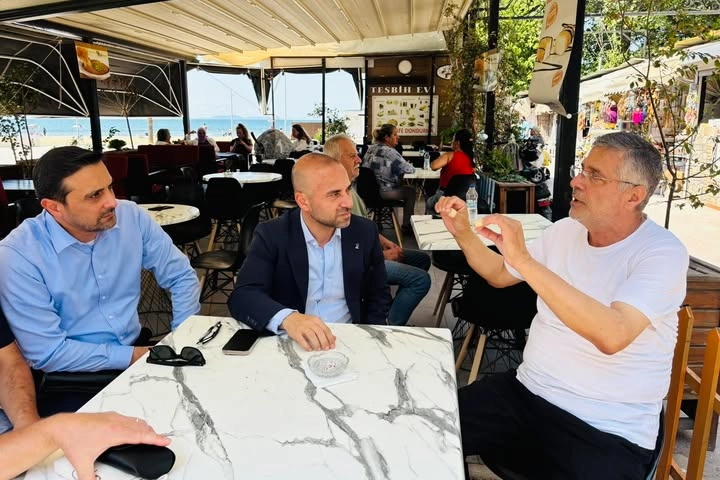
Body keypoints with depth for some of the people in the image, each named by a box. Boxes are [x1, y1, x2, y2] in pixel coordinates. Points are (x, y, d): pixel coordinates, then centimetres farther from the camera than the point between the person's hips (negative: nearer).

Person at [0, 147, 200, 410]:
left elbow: (182, 277, 0)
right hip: (72, 379, -5)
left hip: (137, 349, 5)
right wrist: (132, 356, -17)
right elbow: (47, 353, -16)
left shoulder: (131, 216, -7)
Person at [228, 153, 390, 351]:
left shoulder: (364, 232, 0)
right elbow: (242, 297, -17)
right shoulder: (272, 235, -7)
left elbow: (378, 296, 8)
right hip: (293, 343, 0)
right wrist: (288, 318, -36)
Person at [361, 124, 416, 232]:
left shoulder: (371, 148, 5)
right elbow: (409, 169, -15)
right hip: (383, 192, -8)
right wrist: (410, 166, 11)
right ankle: (406, 226, 21)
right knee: (411, 191, 14)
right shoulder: (390, 152, -18)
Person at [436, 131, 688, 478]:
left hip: (606, 430, -5)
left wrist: (523, 259, -34)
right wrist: (462, 233, 0)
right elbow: (499, 275, 18)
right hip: (526, 393, 6)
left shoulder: (663, 253, -15)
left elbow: (612, 335, -33)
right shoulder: (565, 230, 4)